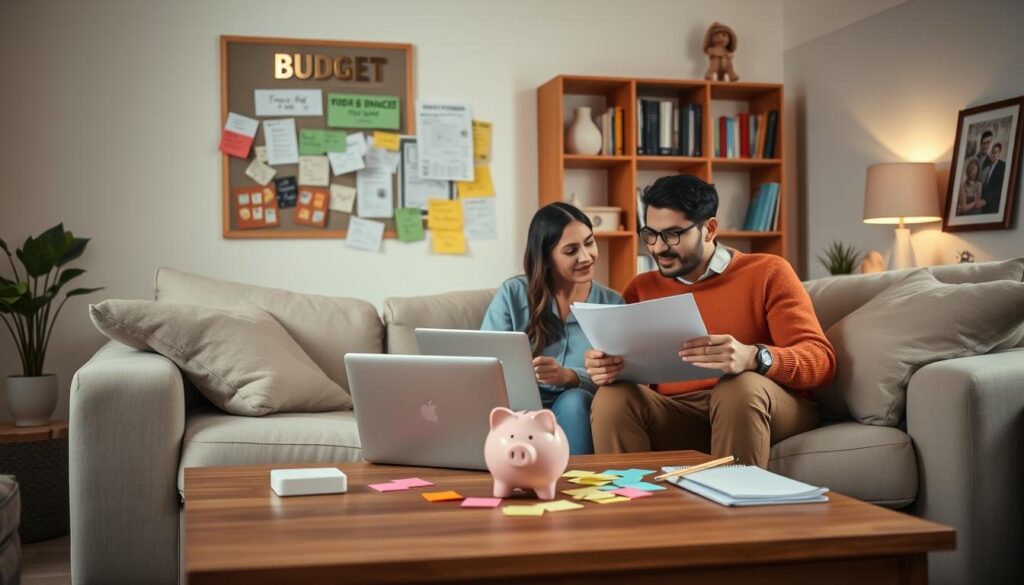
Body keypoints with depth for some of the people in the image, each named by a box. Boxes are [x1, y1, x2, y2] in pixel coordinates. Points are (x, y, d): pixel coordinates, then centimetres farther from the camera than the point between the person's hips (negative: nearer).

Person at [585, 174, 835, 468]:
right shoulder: (641, 289, 14)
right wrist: (605, 368, -16)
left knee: (741, 386, -34)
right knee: (613, 397, -24)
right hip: (676, 415, 2)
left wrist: (753, 357, -28)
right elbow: (625, 365, 10)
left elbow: (821, 359, -8)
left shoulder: (768, 273, 3)